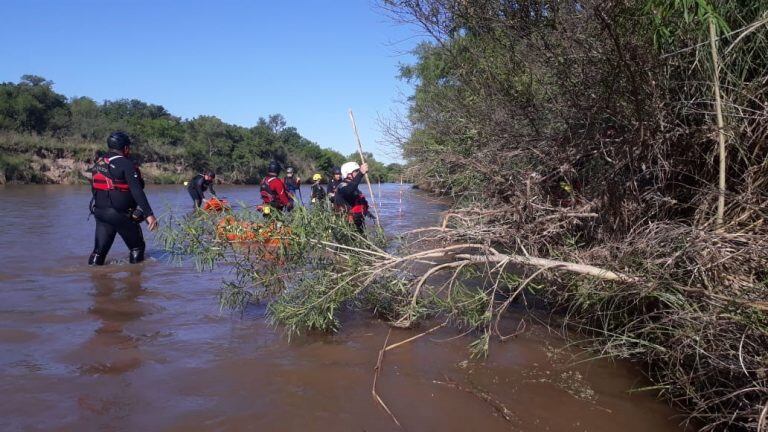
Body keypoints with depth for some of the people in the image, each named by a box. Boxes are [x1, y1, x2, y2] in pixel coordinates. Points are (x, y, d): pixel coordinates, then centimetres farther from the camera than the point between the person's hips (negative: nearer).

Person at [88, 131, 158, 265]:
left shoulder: (98, 164, 10)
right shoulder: (126, 164, -14)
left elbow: (94, 189, 18)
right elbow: (137, 191, -23)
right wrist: (149, 214, -28)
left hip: (100, 213, 7)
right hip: (122, 215, -6)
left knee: (99, 249, 10)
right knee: (137, 247, 11)